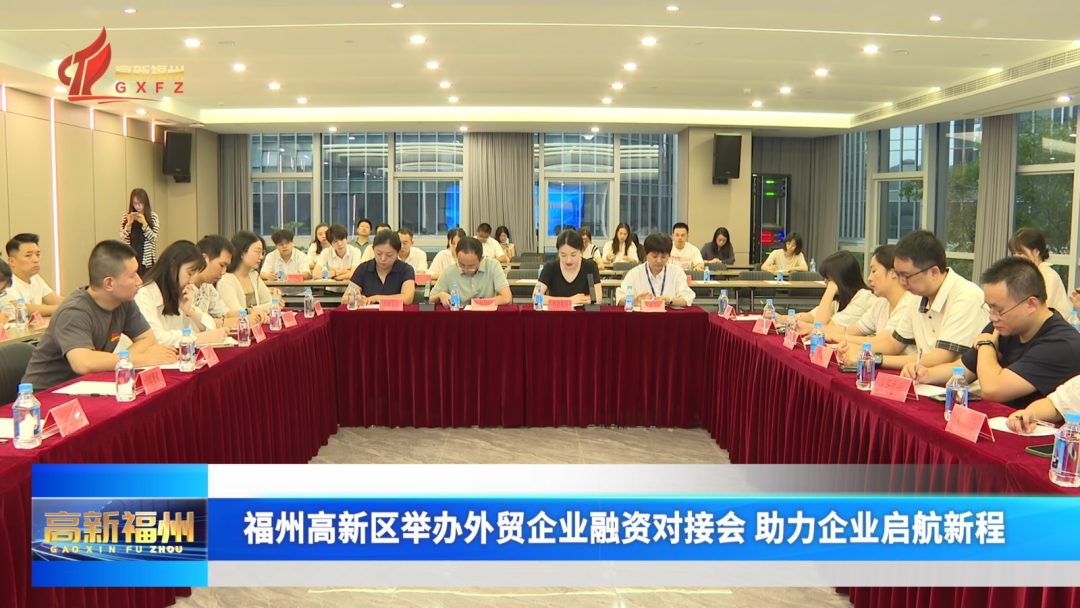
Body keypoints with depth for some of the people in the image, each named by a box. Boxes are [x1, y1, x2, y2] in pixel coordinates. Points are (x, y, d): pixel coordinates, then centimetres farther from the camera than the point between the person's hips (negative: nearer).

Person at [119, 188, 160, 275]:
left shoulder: (153, 217, 0)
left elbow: (153, 238, -6)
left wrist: (144, 223, -18)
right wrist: (129, 224, -13)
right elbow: (122, 238, 0)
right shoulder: (126, 217, 4)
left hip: (146, 258, -1)